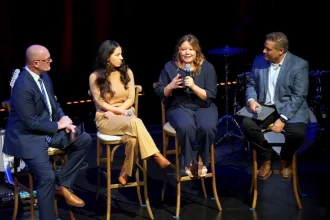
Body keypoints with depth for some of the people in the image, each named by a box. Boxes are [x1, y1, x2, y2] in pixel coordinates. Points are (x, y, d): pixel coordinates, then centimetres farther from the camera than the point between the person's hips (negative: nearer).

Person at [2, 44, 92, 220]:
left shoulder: (44, 76, 1)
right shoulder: (23, 87, -26)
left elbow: (54, 105, 13)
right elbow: (31, 123, -24)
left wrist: (65, 121, -6)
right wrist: (58, 125, -13)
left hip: (49, 129, 9)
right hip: (27, 137, -9)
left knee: (84, 140, -1)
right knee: (47, 177, -23)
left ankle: (62, 183, 7)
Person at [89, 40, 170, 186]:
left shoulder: (127, 72, 6)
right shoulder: (95, 77, -3)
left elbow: (131, 98, 3)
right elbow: (100, 103, -6)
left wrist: (115, 112, -11)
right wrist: (122, 111, -16)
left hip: (126, 115, 3)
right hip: (105, 119, -3)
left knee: (132, 137, -36)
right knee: (135, 123, -36)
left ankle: (126, 173, -24)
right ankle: (157, 156, -34)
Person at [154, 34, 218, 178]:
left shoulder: (207, 67, 0)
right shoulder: (170, 67, 2)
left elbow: (210, 96, -5)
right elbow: (159, 93, 6)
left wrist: (193, 86, -20)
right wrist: (170, 86, -15)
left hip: (203, 107, 1)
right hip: (179, 107, 0)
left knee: (207, 127, -33)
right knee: (186, 127, -36)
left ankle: (202, 160, -3)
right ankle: (189, 162, -10)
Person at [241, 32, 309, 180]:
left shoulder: (299, 65, -11)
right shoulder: (259, 60, 2)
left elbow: (298, 96, -15)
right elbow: (251, 85, 10)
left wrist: (282, 119, -24)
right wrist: (251, 100, -14)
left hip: (290, 109, -3)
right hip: (264, 107, 3)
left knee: (297, 132, -32)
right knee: (247, 124, -25)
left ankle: (286, 160, 5)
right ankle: (266, 158, 1)